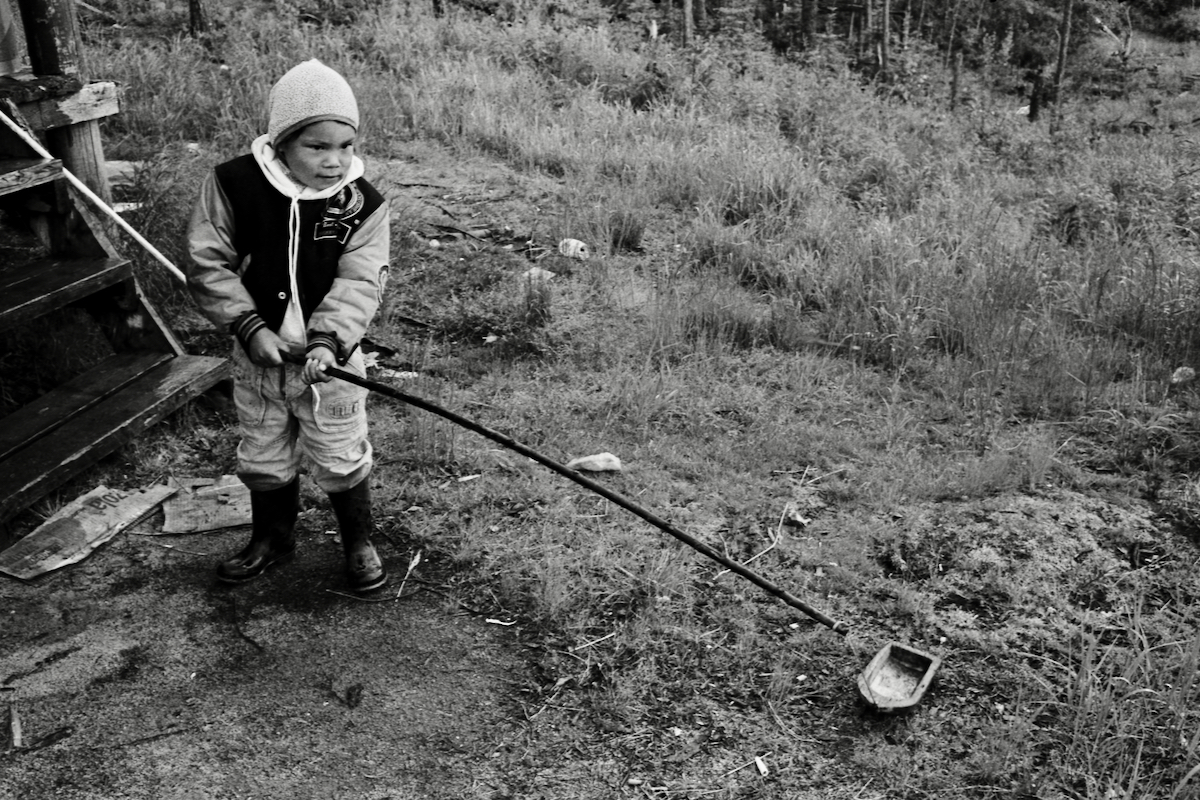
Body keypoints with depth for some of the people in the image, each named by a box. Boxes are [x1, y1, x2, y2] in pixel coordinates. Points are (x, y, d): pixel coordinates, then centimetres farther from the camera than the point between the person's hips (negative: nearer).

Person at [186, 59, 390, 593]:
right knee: (262, 457, 19)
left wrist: (327, 341, -32)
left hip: (330, 356, -1)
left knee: (341, 459, 10)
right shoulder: (233, 184, -13)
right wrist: (250, 327, -20)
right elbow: (209, 265, -10)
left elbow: (358, 282, -18)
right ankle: (272, 537, 43)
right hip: (258, 354, 2)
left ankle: (358, 542, 33)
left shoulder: (364, 204, -13)